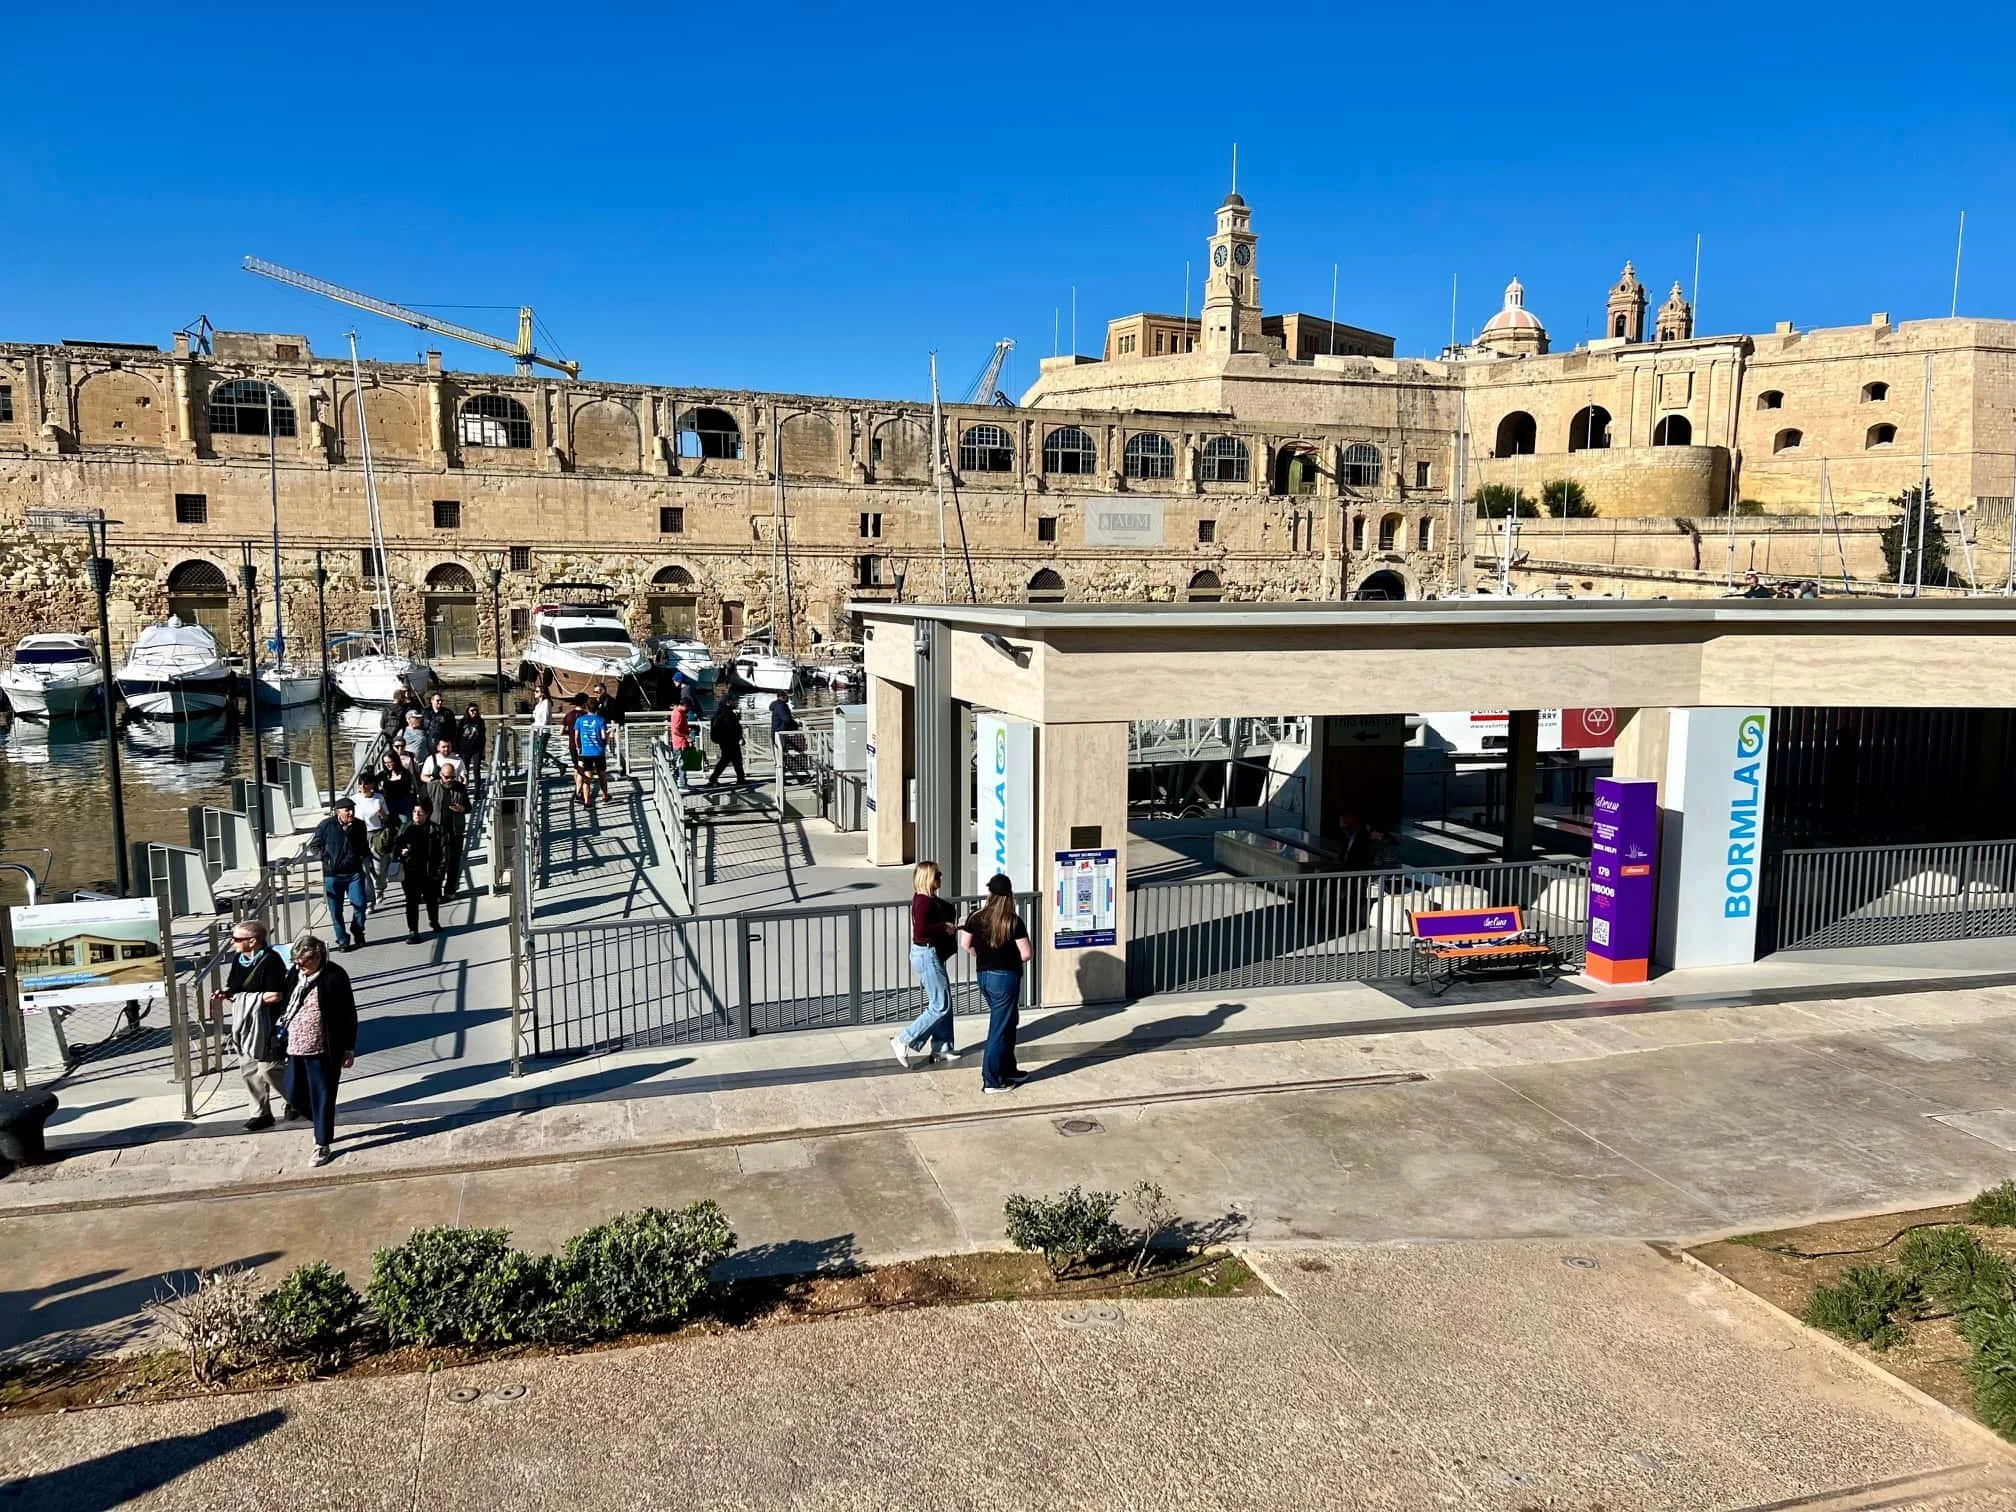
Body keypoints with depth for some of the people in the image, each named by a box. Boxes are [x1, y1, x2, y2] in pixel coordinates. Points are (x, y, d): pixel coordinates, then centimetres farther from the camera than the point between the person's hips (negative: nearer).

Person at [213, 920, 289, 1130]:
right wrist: (223, 994, -6)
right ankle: (261, 1113, 22)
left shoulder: (270, 961, -17)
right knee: (248, 1069, 12)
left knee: (269, 1068, -2)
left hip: (263, 1023, -8)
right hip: (242, 1022, 8)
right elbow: (232, 986, 16)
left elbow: (276, 996, -20)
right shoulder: (238, 959, 7)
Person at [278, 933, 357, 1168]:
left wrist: (349, 1049, -9)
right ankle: (323, 1122, 38)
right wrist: (282, 1033, 14)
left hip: (323, 1051, -7)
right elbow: (286, 1005, 17)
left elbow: (348, 1015, -10)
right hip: (296, 1048, 7)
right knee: (295, 1095, 13)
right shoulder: (295, 974, 3)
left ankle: (322, 1144, 17)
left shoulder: (334, 977, -14)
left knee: (322, 1097, 3)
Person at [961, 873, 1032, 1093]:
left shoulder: (976, 916, -3)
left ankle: (1008, 1070, 32)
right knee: (1000, 1028, 2)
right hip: (1006, 977, -6)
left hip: (984, 975, 6)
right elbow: (1026, 954, -16)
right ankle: (991, 1081, 6)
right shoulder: (1014, 922, -16)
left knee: (1009, 1022, 22)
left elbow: (966, 944, 7)